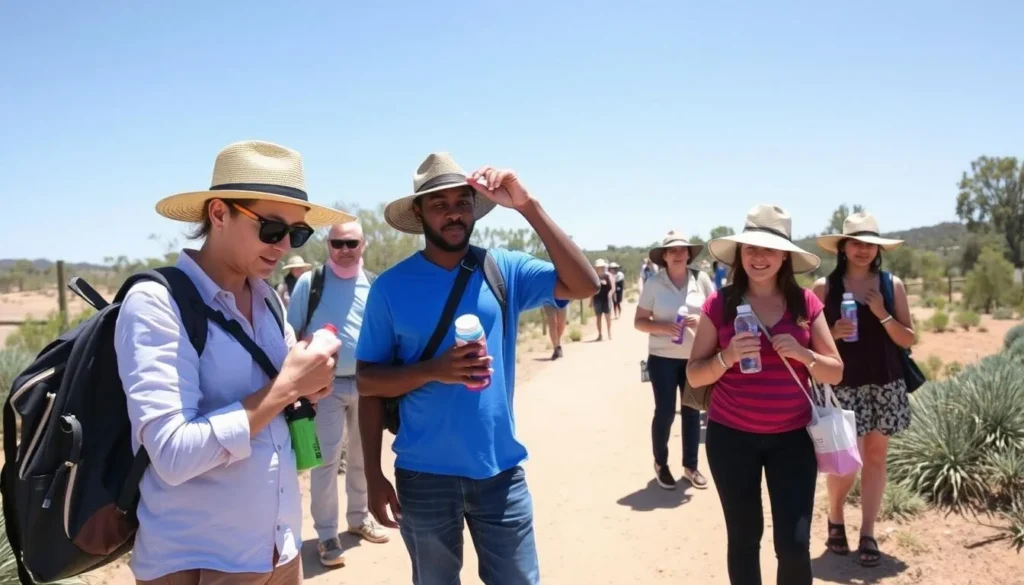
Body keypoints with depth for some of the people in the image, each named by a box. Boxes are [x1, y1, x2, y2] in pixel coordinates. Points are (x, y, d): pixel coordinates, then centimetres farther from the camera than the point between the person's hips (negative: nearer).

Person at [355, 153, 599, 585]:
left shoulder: (503, 269, -2)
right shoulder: (392, 286, -6)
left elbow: (584, 285, -14)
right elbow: (368, 382, -2)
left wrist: (527, 206, -20)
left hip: (500, 470, 1)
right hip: (423, 475, 0)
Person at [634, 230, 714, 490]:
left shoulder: (701, 279, -2)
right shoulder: (654, 284, -6)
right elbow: (639, 321, -4)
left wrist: (702, 320, -16)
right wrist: (663, 327, -21)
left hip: (695, 357, 2)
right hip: (663, 358, -2)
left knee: (692, 412, 11)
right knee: (665, 412, 1)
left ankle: (690, 466, 26)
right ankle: (660, 464, 23)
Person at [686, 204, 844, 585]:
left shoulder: (806, 304, 0)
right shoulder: (719, 304, -5)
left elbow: (835, 373, 3)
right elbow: (694, 375, -2)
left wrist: (802, 354, -16)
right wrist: (726, 357, -21)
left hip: (792, 437, 1)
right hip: (731, 436, -1)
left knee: (795, 543, -1)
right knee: (744, 537, 11)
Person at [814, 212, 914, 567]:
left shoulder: (892, 285, 3)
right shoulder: (824, 288, -3)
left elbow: (908, 340, 2)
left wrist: (882, 314, -12)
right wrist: (833, 333, -17)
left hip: (885, 385, 3)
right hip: (843, 385, -2)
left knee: (876, 456, 7)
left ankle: (868, 534, 19)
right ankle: (835, 520, 23)